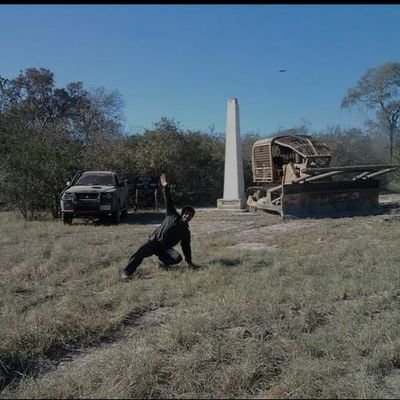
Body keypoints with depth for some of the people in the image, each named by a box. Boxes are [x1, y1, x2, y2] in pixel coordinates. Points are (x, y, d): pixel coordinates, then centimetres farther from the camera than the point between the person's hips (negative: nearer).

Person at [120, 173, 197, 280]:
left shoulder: (186, 232, 15)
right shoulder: (173, 215, 8)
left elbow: (186, 247, 19)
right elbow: (169, 201, 1)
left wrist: (189, 262, 18)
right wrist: (165, 187, -8)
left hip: (165, 248, 3)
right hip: (154, 241, -3)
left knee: (178, 257, -26)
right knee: (140, 252, -30)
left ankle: (163, 262, 3)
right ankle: (126, 272, -34)